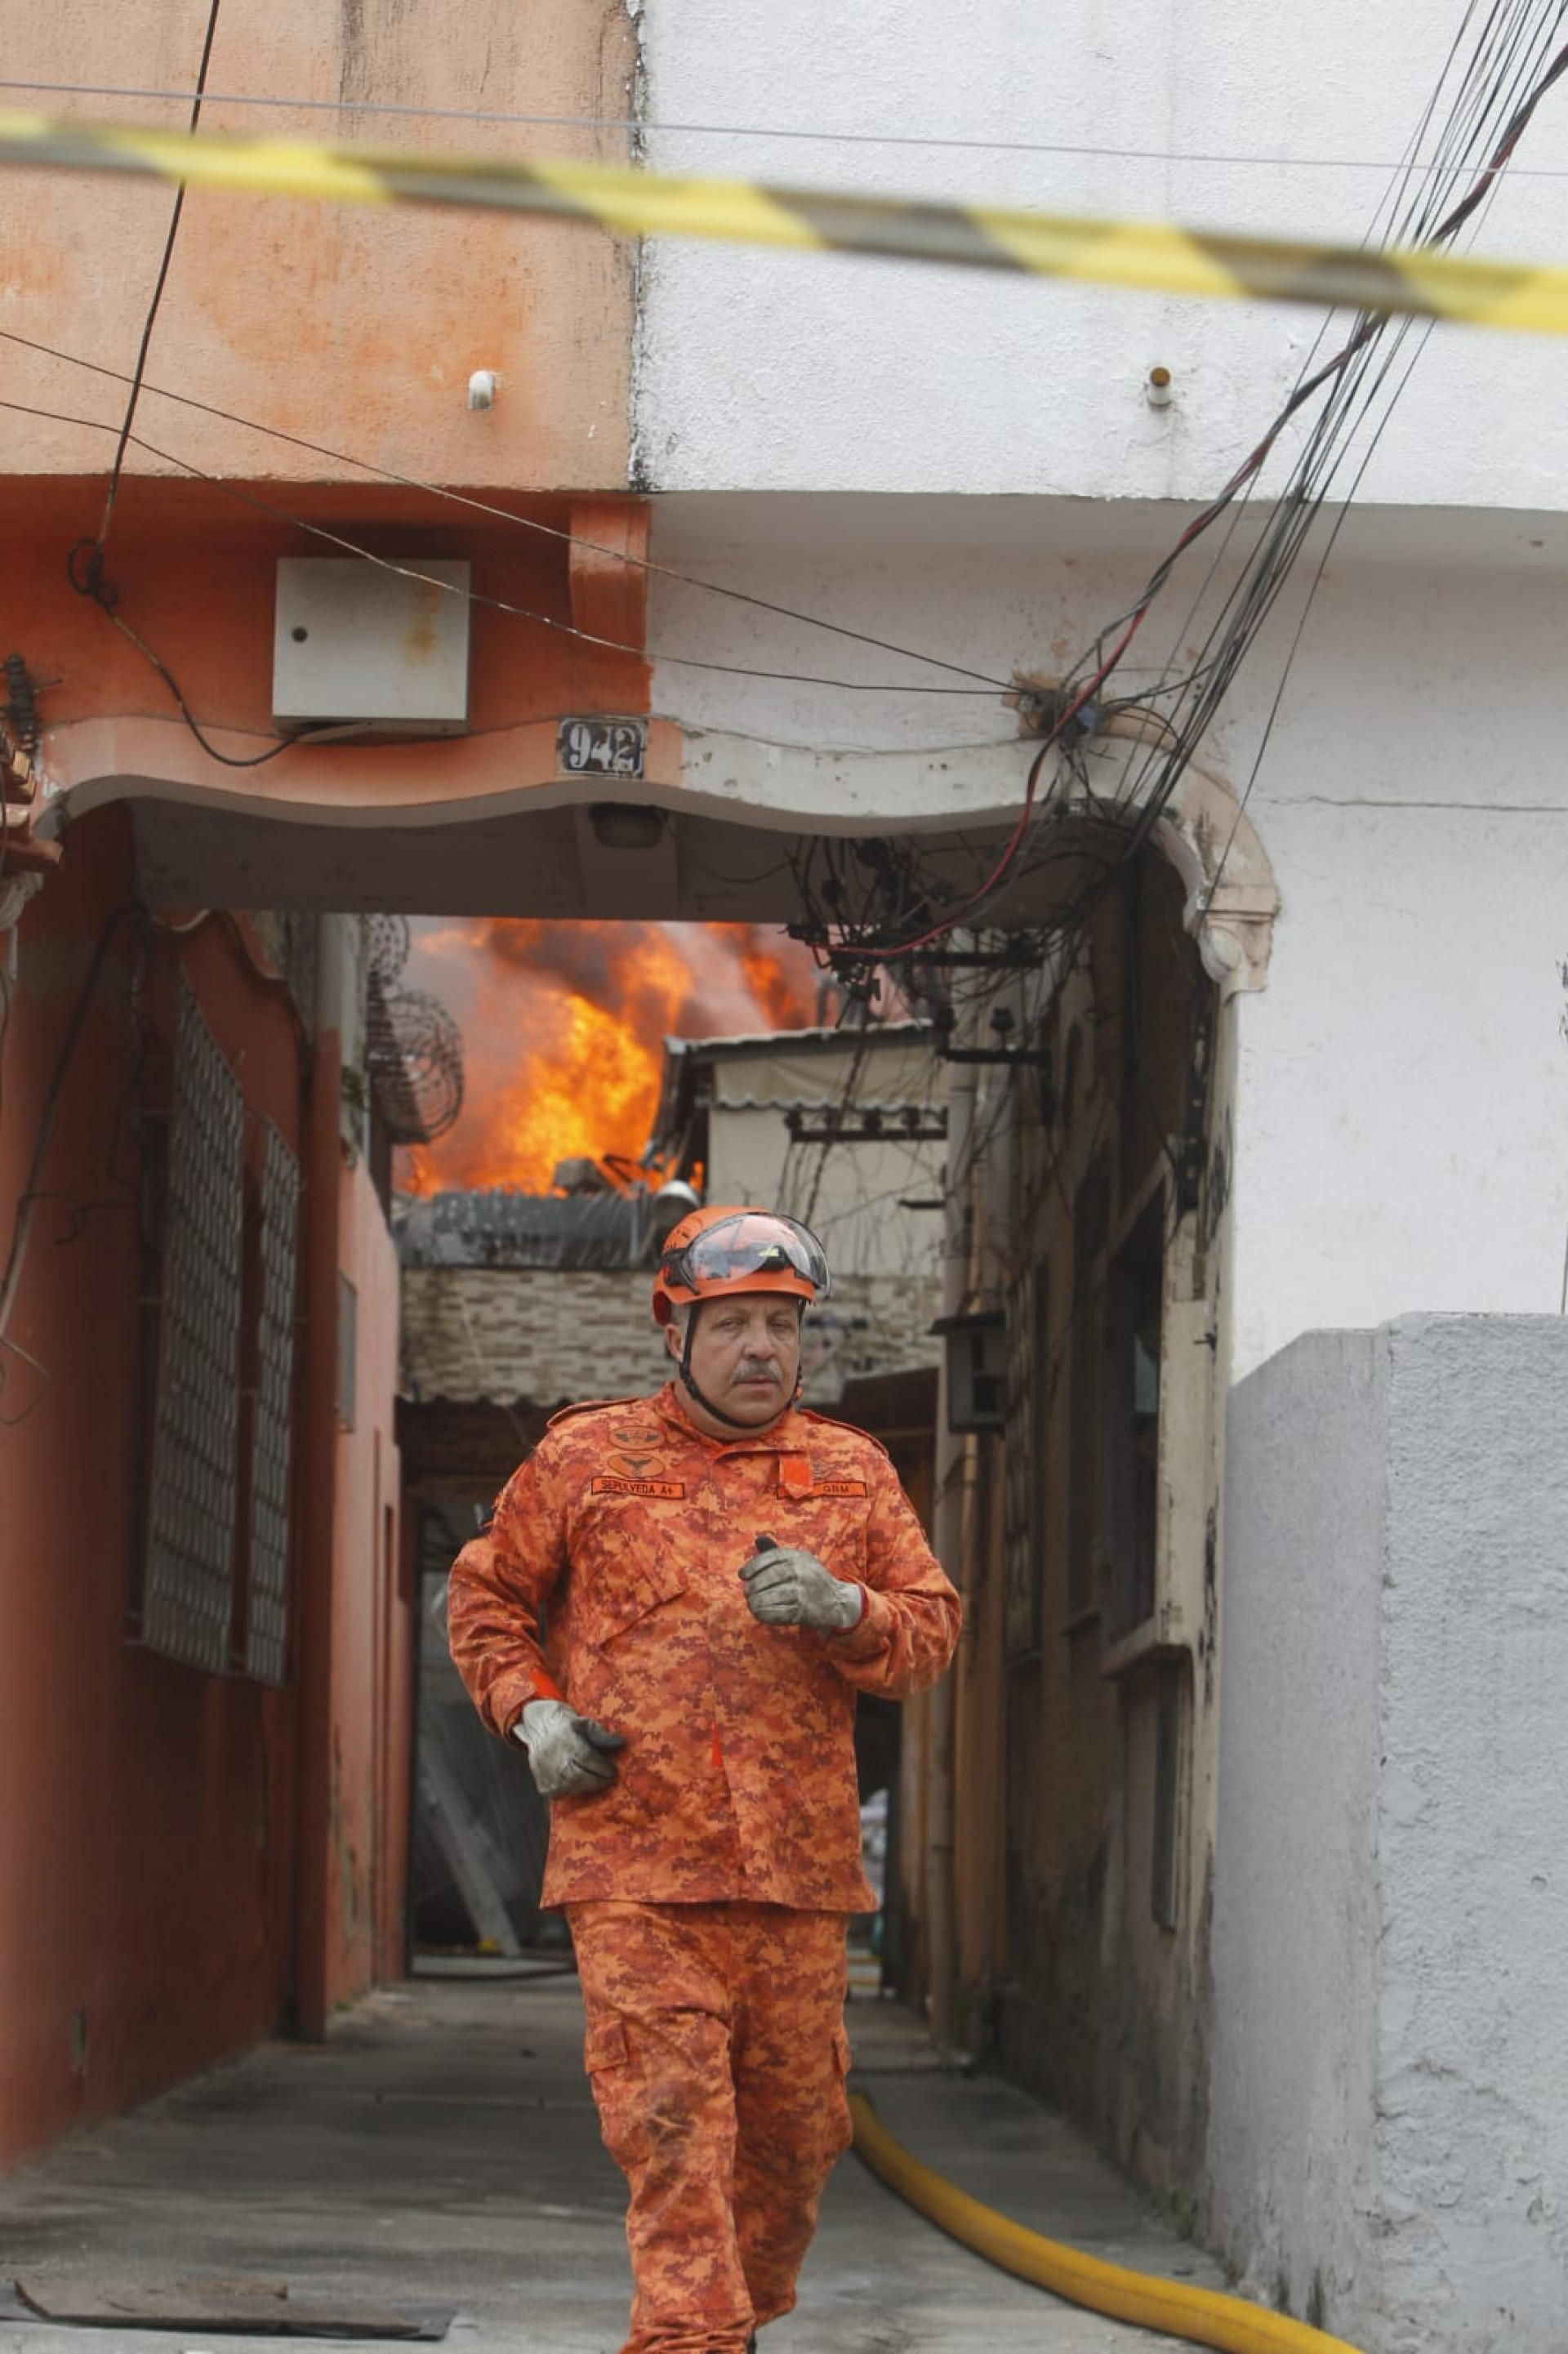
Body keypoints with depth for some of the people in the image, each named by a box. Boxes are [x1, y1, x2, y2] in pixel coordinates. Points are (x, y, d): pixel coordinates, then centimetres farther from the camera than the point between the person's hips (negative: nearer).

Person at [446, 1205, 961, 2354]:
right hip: (635, 1864, -3)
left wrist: (843, 1606, -12)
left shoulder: (854, 1473, 12)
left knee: (795, 2128, 8)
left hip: (799, 1867, 3)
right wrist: (532, 1711, 1)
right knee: (672, 2127, -12)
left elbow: (934, 1626, 9)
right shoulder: (584, 1460, 7)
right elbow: (486, 1594, 18)